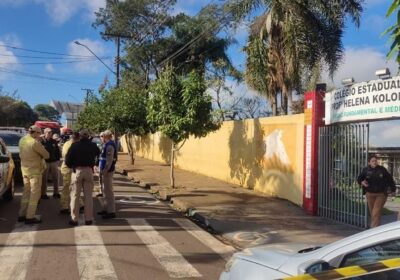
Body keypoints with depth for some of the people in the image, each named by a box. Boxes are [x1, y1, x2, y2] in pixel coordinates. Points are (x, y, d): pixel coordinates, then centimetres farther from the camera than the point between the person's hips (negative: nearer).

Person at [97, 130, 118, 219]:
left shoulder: (109, 146, -17)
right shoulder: (107, 145, 15)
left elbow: (109, 160, -23)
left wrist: (105, 171, -23)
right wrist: (102, 170, 20)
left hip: (107, 171, -11)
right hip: (106, 170, 11)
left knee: (108, 191, -6)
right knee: (105, 190, 17)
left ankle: (111, 211, -1)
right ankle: (106, 209, 27)